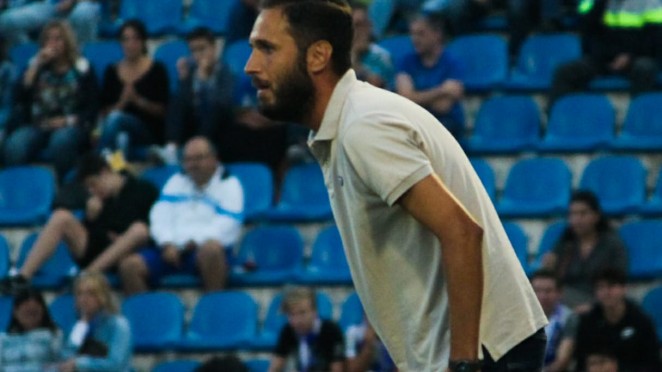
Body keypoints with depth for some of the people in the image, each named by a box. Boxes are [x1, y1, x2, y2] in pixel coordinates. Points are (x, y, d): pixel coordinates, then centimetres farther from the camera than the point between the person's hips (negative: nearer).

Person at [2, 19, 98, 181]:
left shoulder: (81, 68, 9)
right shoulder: (37, 65, 16)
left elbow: (93, 107, 4)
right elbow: (20, 98, 0)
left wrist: (69, 120, -13)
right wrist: (36, 66, -4)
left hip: (70, 125, -2)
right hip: (37, 125, 2)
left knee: (61, 140, -39)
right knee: (15, 144, -32)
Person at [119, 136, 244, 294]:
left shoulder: (229, 185, 9)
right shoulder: (177, 182, 24)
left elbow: (226, 226, -4)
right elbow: (160, 215, 12)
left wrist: (194, 242, -13)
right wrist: (167, 244, -6)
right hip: (172, 249, 5)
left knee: (211, 248, -42)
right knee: (129, 265, -19)